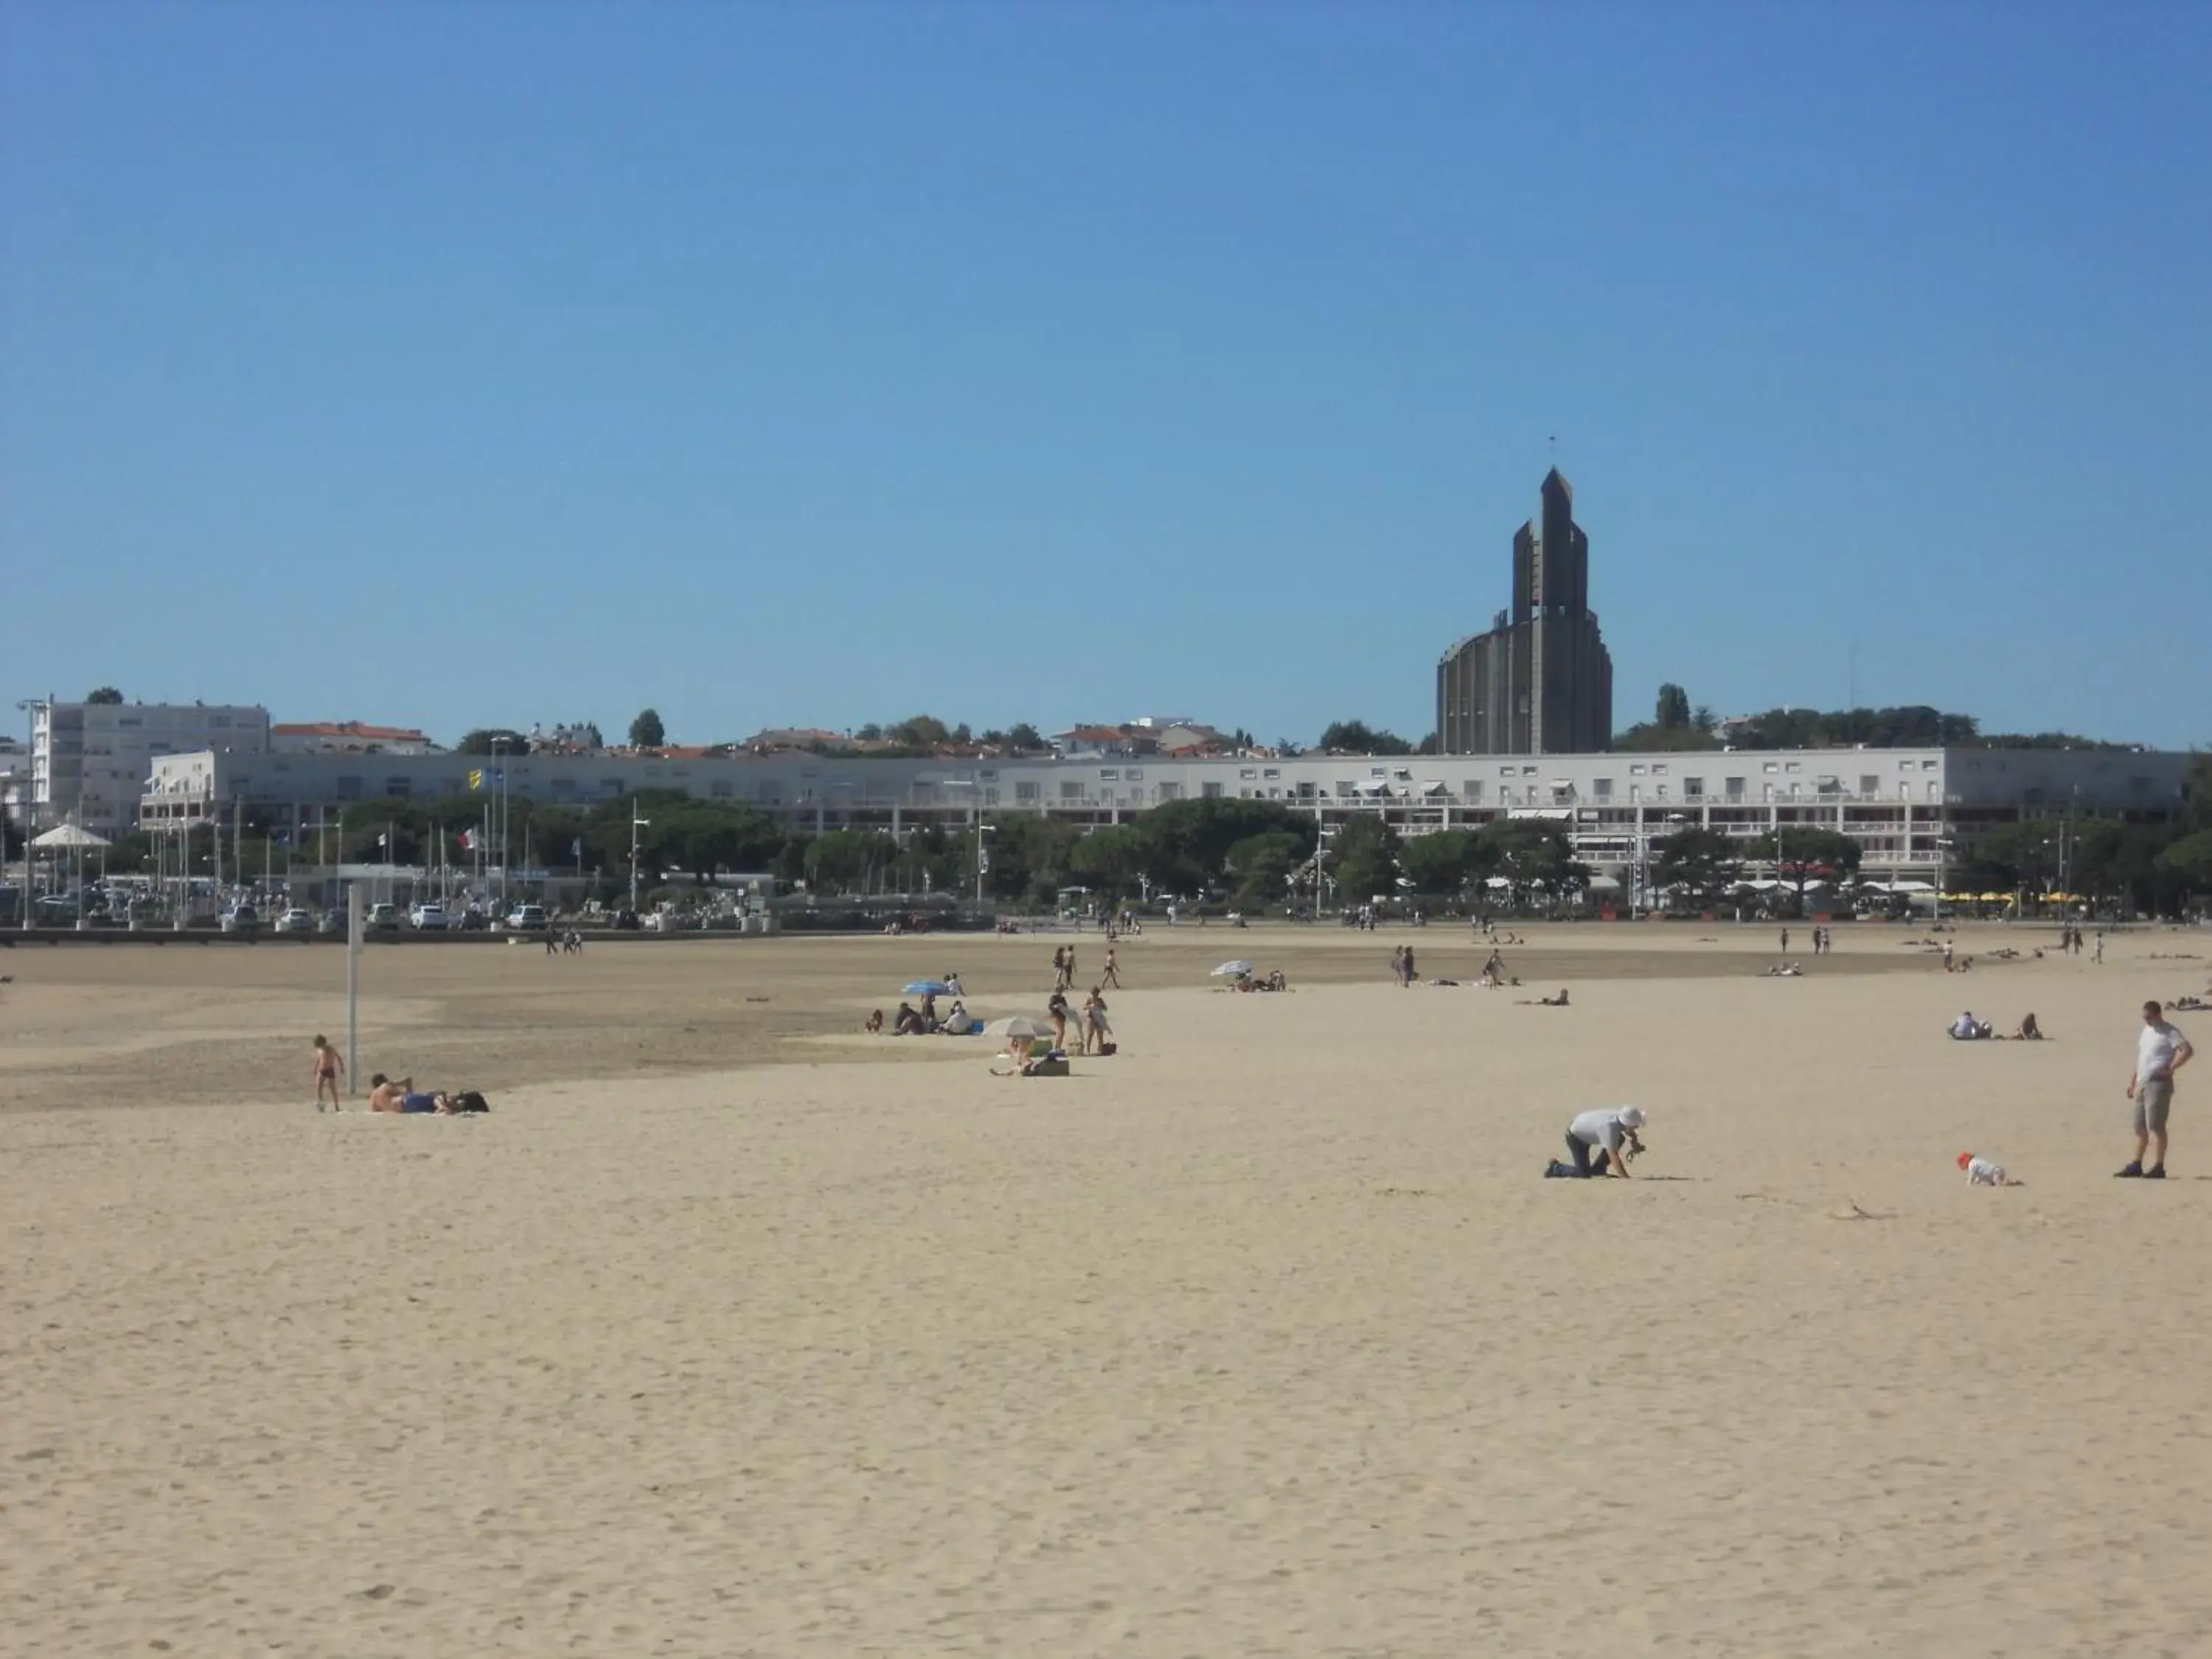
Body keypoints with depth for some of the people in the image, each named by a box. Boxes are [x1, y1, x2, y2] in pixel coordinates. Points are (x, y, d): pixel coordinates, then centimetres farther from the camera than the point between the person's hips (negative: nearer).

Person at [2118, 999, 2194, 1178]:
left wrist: (2170, 1069, -19)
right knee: (2140, 1126, 10)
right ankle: (2136, 1165, 15)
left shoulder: (2169, 1033, -10)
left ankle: (2159, 1168, -8)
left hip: (2158, 1084, -9)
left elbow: (2188, 1051, -21)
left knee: (2155, 1126, -10)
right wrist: (2133, 1080, 20)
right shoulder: (2145, 1031, 16)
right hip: (2143, 1084, 9)